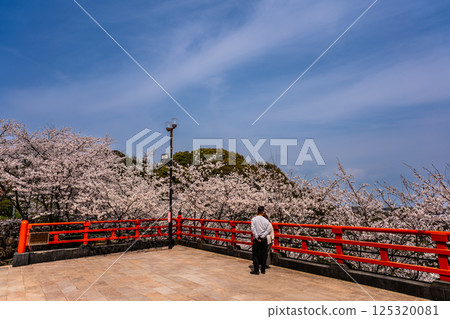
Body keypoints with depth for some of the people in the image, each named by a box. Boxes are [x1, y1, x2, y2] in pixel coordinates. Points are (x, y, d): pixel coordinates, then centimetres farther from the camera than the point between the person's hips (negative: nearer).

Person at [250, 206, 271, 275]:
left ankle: (256, 270, 5)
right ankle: (263, 270, 19)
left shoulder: (254, 219, -5)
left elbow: (253, 230, -14)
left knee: (255, 255, 5)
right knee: (263, 255, 12)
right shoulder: (266, 220, 0)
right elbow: (268, 230, -8)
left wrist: (257, 238, -11)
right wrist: (262, 236, -10)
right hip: (264, 240, 2)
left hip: (256, 240, -2)